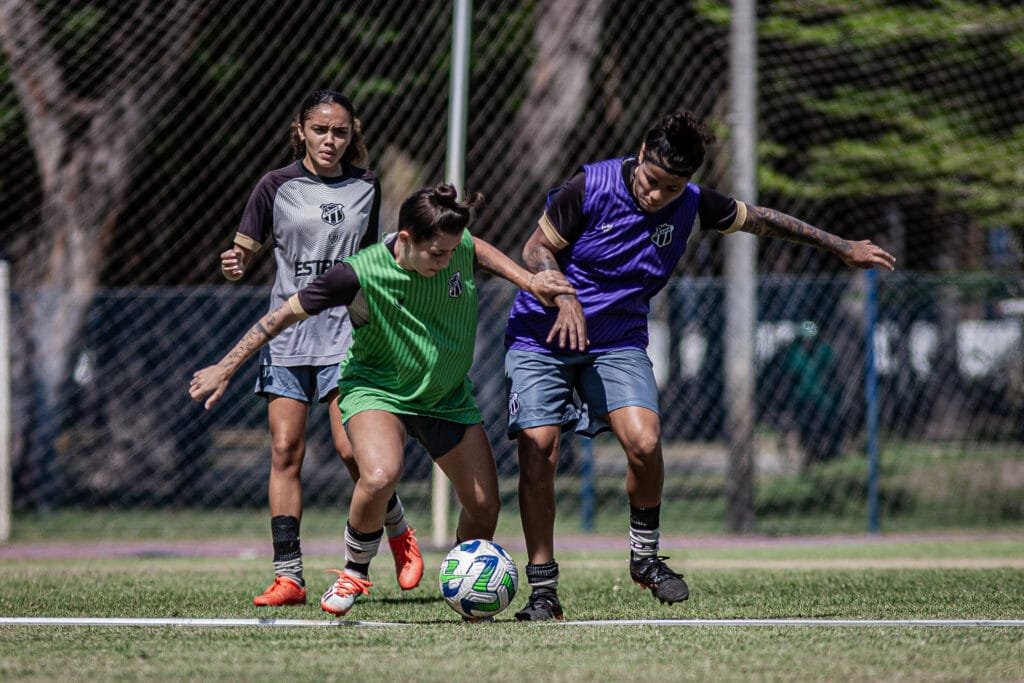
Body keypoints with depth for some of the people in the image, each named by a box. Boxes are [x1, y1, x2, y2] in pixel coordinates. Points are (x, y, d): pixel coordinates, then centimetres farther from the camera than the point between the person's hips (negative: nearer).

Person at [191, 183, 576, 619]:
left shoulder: (458, 245, -15)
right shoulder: (361, 275, -28)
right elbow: (287, 313, -17)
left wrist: (527, 281, 6)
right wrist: (225, 369, -14)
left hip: (447, 396, 5)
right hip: (376, 389, -5)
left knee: (485, 507, -1)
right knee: (380, 477, -34)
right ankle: (355, 571, -7)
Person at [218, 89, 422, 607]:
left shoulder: (365, 188, 8)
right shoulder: (276, 187, 2)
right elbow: (243, 251, 3)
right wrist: (233, 266, -19)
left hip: (346, 332, 0)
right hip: (287, 332, 0)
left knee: (351, 447, -13)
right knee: (285, 451, -5)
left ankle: (399, 533, 13)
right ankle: (288, 577, -2)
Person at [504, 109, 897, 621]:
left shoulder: (692, 206, -7)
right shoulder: (592, 187, -17)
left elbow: (759, 219, 11)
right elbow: (536, 249, -6)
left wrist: (842, 247, 18)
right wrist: (565, 298, -24)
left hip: (618, 342, 2)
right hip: (541, 334, -2)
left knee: (644, 442, -21)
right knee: (538, 452, -16)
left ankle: (644, 555, 3)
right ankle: (542, 589, -5)